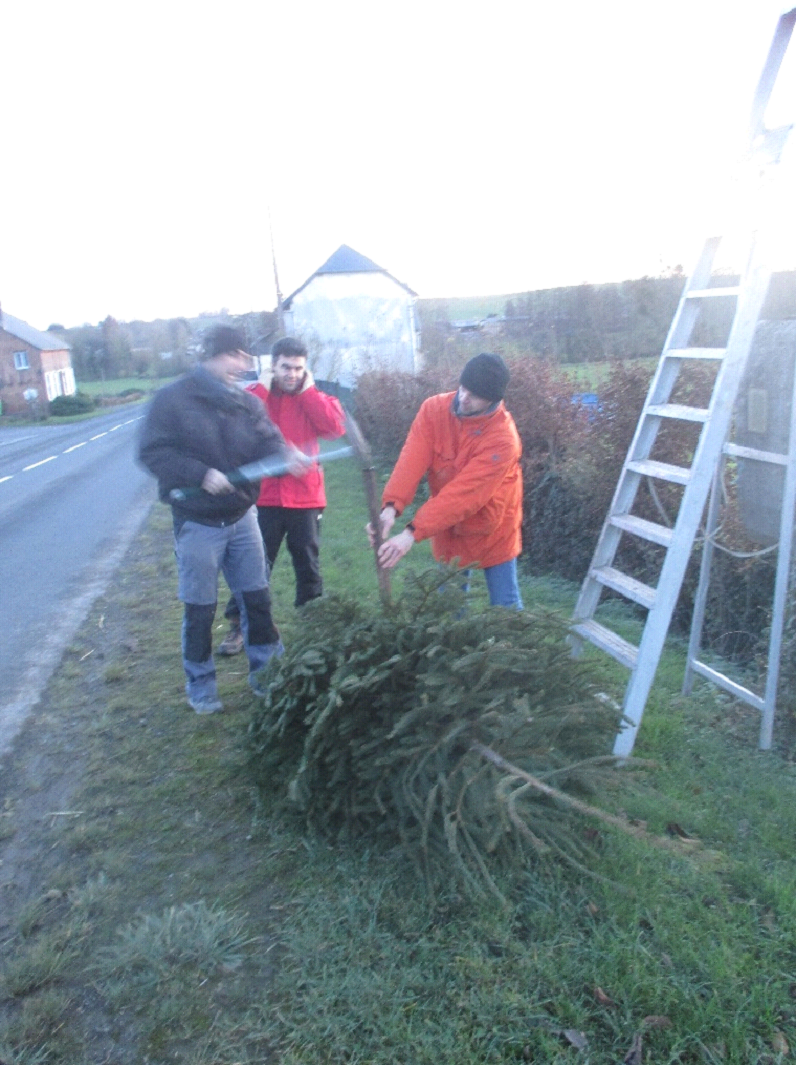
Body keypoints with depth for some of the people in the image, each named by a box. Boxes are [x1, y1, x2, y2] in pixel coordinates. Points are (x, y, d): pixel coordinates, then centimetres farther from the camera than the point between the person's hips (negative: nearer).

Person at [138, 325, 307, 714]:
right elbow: (152, 452, -13)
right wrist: (201, 474, -24)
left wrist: (285, 456, -29)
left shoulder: (248, 403, 4)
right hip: (198, 524, -4)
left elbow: (267, 440, -6)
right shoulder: (173, 399, -10)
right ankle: (200, 684, 26)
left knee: (257, 598, 12)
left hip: (242, 517, 5)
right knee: (199, 609, 7)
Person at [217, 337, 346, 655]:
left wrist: (308, 390, -10)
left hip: (305, 498, 1)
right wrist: (263, 388, -13)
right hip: (263, 497, -1)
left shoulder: (313, 397, 5)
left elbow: (336, 426, -13)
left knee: (308, 565, 12)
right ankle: (238, 626, 20)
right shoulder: (253, 394, 2)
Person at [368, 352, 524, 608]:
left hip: (491, 530, -3)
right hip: (448, 529, 4)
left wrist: (412, 533, -41)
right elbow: (412, 460, -25)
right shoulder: (434, 409, -14)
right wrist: (391, 507, -41)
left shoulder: (503, 438, -28)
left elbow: (463, 493, -35)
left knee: (505, 606, 6)